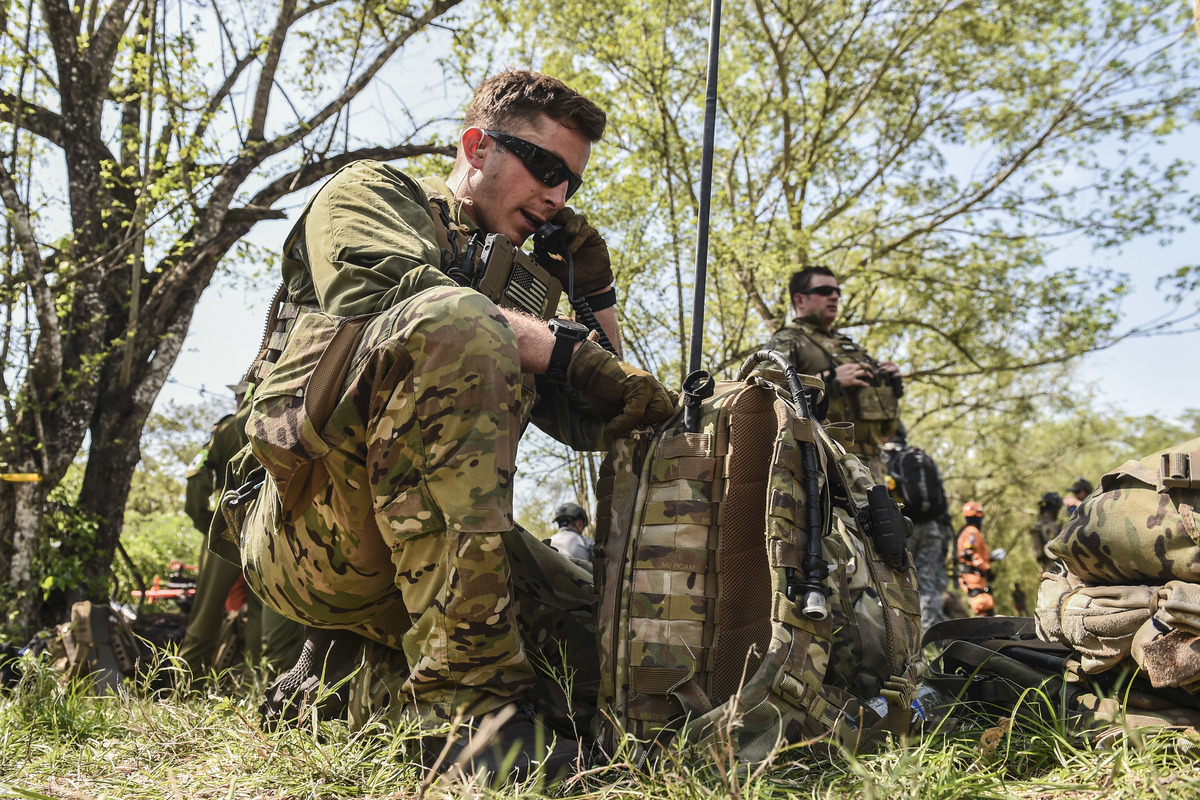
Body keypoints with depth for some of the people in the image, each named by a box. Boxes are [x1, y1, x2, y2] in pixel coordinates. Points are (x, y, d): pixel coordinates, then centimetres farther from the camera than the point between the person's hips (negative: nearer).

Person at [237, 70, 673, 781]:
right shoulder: (373, 191, 12)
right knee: (455, 322, -30)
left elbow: (592, 426, 26)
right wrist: (559, 348, -16)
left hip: (419, 547, 7)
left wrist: (598, 295, 19)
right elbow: (373, 287, -14)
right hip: (307, 528, -6)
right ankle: (466, 686, -31)